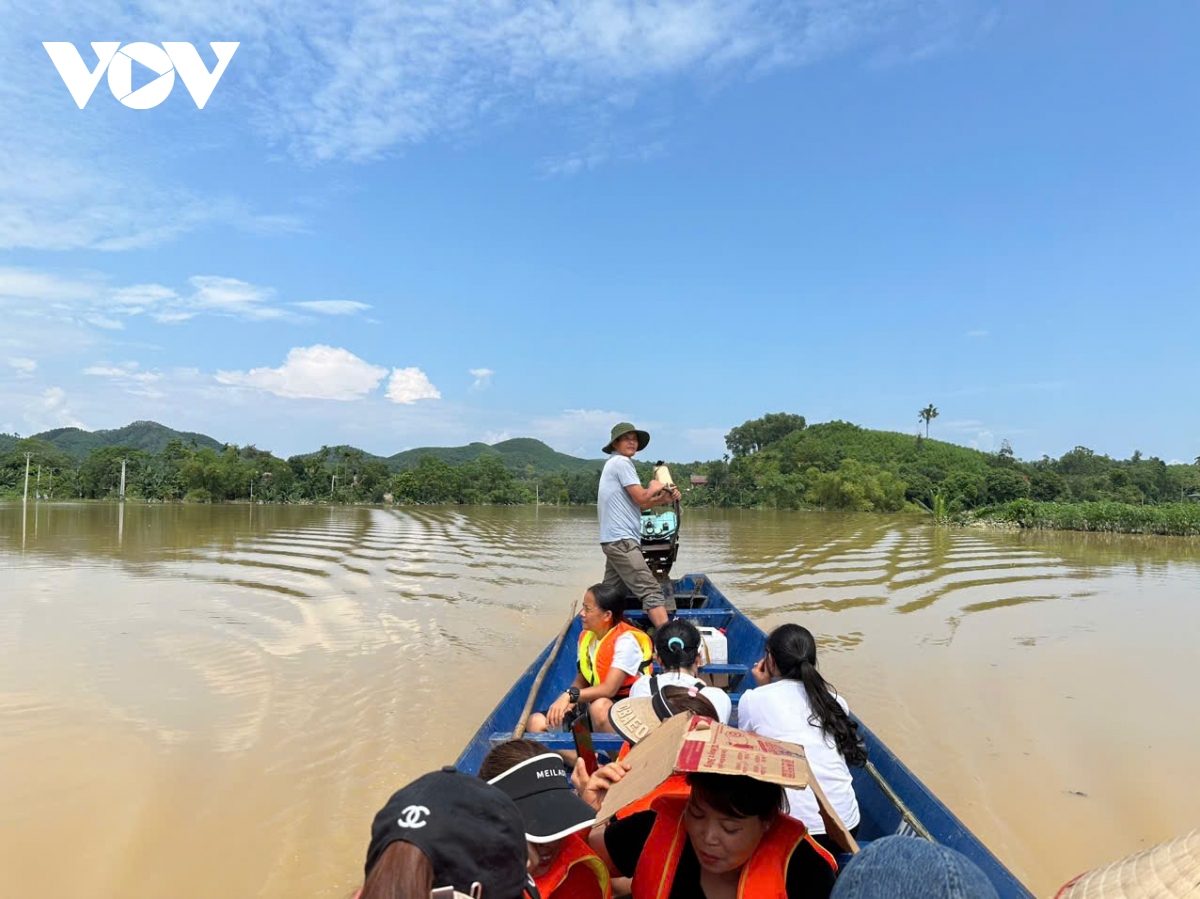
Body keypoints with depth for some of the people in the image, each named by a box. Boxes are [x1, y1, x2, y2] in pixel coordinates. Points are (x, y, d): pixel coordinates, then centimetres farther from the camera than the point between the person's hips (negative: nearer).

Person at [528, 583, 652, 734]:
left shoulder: (625, 641, -15)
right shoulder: (586, 637, 8)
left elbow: (608, 689, -24)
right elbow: (581, 681, 11)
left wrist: (570, 695, -32)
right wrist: (568, 701, -10)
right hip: (590, 706, 7)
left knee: (600, 706, -41)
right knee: (537, 722, -13)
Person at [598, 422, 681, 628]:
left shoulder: (614, 464, 23)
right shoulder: (622, 462, -7)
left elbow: (636, 504, 19)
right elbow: (640, 498, -15)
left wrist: (663, 499, 6)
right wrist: (654, 487, 6)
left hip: (614, 539, 10)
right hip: (622, 540, -10)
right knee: (650, 591, -16)